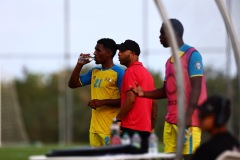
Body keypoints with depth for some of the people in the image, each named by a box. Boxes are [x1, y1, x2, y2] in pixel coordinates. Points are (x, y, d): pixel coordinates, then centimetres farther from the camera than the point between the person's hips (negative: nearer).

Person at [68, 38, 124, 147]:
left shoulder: (118, 73, -8)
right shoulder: (94, 72, 16)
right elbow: (72, 84, 21)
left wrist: (103, 102, -21)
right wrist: (79, 65, 9)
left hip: (110, 129, -8)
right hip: (95, 128, 8)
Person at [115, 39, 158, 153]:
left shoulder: (131, 71, -8)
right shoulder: (146, 72, 18)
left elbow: (130, 99, -18)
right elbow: (154, 103, 18)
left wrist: (118, 119, -12)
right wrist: (151, 126, 21)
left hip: (131, 127, -9)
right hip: (145, 128, 9)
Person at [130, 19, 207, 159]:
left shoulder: (192, 55, -7)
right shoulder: (171, 60, 18)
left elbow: (196, 87, -14)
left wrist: (188, 115, -22)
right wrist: (144, 93, 7)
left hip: (188, 120, -8)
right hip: (171, 120, 8)